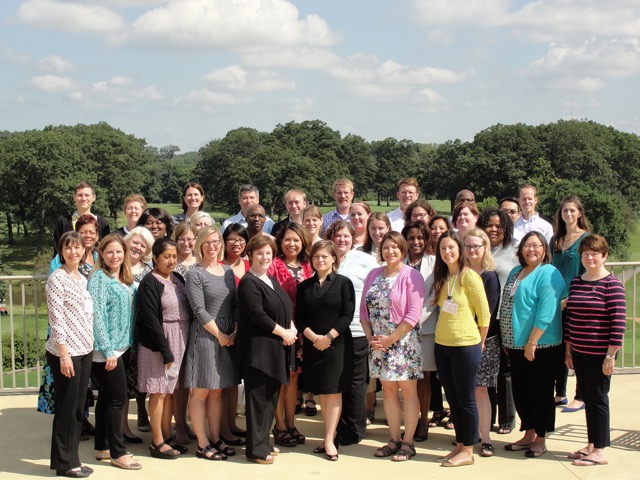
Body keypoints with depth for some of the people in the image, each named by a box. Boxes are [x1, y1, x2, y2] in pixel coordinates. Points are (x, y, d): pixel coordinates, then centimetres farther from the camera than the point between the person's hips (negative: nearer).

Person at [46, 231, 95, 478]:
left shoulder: (83, 279, 12)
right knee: (67, 407, 1)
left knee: (78, 406, 11)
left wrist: (88, 346, 11)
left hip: (85, 351, 7)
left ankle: (71, 456, 21)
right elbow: (56, 319, -15)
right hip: (66, 352, -7)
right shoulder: (57, 278, -11)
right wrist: (64, 354, -19)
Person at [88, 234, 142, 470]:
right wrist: (107, 350, -20)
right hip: (105, 350, -8)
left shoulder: (126, 280, 12)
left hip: (119, 347, 8)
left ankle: (102, 447, 22)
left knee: (106, 397, 13)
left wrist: (128, 345, 10)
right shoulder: (99, 278, -11)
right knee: (117, 397, -6)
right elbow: (97, 315, -17)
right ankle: (117, 453, 2)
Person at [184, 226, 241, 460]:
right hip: (205, 335, -6)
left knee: (217, 391, 12)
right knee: (200, 392, 0)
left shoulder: (228, 271, 12)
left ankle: (216, 439, 19)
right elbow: (199, 310, -12)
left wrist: (235, 332, -4)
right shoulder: (195, 274, -6)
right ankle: (203, 445, 5)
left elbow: (236, 304, 10)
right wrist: (219, 335, -12)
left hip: (228, 336, 6)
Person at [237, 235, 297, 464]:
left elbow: (285, 309, 20)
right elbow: (257, 315, -20)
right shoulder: (248, 283, -12)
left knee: (272, 396, 13)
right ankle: (256, 449, 4)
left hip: (277, 348, 9)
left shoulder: (272, 281, 16)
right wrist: (283, 332, -13)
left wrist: (292, 328, 0)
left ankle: (264, 441, 24)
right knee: (259, 398, -3)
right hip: (259, 348, -9)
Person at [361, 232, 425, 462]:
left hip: (403, 342, -5)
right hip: (378, 342, 5)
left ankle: (407, 442, 7)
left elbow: (413, 314, -13)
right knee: (388, 389, 10)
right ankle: (394, 439, 18)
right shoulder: (373, 275, 10)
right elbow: (364, 309, 10)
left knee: (408, 391, 1)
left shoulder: (411, 276, -7)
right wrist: (370, 336, -3)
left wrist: (391, 339, -15)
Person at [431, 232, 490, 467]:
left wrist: (480, 343, -1)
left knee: (466, 400, 2)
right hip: (442, 345, 7)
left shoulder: (469, 277, -13)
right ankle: (460, 445, 24)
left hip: (465, 346, -7)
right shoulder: (442, 277, 9)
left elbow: (484, 314, -9)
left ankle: (468, 451, 12)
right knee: (452, 399, 13)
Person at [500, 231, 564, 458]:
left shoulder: (548, 274, -12)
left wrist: (532, 342, -22)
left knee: (540, 392, 3)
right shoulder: (516, 272, 14)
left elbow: (546, 312, -20)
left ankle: (540, 439, 15)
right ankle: (528, 435, 26)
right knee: (520, 391, 14)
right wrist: (506, 339, 16)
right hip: (515, 344, 8)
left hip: (540, 345, -8)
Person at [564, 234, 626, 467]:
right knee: (587, 399, 14)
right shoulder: (576, 283, 10)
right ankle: (591, 445, 24)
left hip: (599, 354, -6)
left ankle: (600, 452, 9)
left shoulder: (611, 285, -11)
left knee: (597, 399, 0)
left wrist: (611, 355, -16)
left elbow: (619, 322, -14)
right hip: (579, 352, 6)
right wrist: (568, 350, 14)